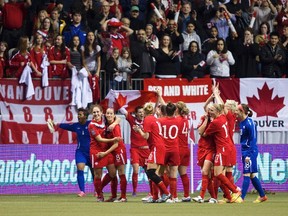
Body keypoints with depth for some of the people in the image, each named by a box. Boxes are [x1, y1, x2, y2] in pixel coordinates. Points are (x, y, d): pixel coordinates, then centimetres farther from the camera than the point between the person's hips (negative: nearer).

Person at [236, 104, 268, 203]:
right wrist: (243, 154, 16)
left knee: (247, 174, -8)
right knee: (252, 175, 13)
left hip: (250, 152, -9)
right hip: (245, 152, 9)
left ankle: (241, 197, -9)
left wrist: (249, 155, -20)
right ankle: (262, 196, 21)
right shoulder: (242, 122, 11)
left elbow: (253, 140, -17)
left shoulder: (249, 123, -15)